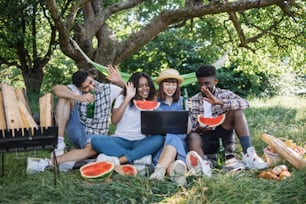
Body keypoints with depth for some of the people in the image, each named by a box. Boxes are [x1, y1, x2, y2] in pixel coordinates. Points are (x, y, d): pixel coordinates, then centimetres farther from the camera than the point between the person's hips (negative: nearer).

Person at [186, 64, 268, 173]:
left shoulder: (225, 94, 5)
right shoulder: (192, 101, 7)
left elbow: (245, 103, -15)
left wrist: (220, 102, -27)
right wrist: (198, 129, -21)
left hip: (221, 136, 1)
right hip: (203, 138, 0)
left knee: (237, 111, -20)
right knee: (193, 137, -35)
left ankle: (248, 154, -29)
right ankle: (199, 164, -67)